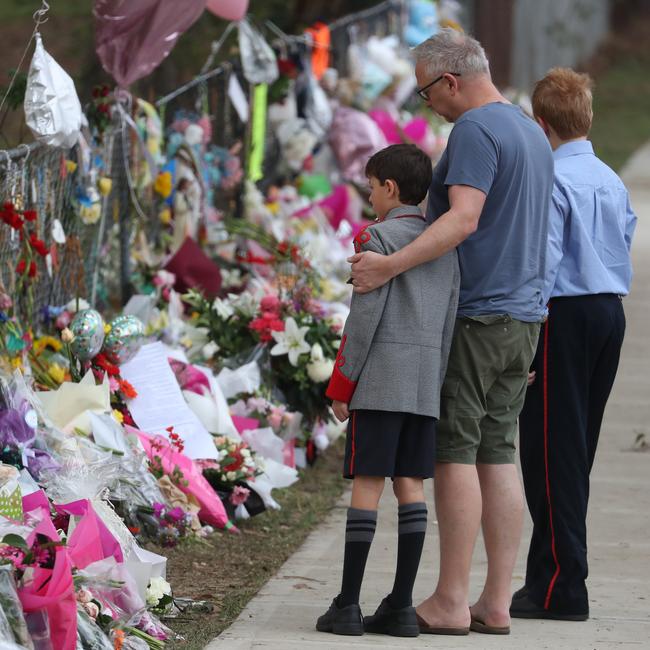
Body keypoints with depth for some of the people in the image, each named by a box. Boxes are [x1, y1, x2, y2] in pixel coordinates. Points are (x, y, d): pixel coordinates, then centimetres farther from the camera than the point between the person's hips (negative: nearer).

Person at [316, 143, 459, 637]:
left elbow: (365, 315, -11)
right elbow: (450, 322, 13)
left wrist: (341, 387, -6)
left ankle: (348, 605, -5)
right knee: (410, 483, 6)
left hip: (380, 380, -6)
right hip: (427, 387, 6)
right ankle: (401, 605, 4)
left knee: (367, 482, -5)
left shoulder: (379, 238, -6)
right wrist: (437, 385, 18)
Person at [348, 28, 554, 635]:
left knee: (455, 453, -6)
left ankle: (451, 601, -6)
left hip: (475, 316, -9)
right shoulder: (532, 133, 17)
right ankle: (496, 602, 6)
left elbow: (463, 220, -25)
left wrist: (390, 266, -30)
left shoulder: (474, 131, -13)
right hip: (524, 314, 9)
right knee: (498, 454, 7)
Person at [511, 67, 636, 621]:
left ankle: (561, 587, -6)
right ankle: (555, 571, 19)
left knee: (552, 450, -5)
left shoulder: (551, 179, -12)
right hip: (611, 311, 8)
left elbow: (543, 261, -17)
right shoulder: (612, 181, 12)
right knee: (577, 448, 14)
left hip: (565, 312, -8)